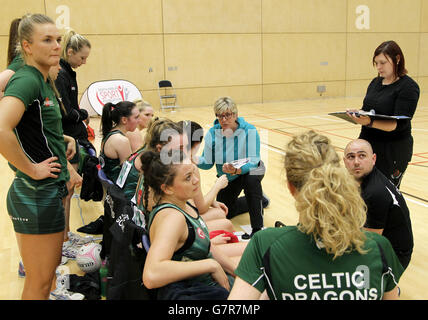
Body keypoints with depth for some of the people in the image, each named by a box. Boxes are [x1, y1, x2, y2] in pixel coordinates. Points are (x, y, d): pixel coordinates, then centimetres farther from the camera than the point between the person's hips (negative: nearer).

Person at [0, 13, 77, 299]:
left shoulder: (43, 80, 10)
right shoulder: (26, 80, -19)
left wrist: (64, 139, 9)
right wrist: (32, 169, -23)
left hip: (51, 191, 9)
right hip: (36, 195, -9)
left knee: (52, 269, 24)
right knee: (40, 282, 5)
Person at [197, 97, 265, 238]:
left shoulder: (249, 131, -28)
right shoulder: (212, 133, -18)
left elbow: (253, 161, -33)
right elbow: (207, 162, -15)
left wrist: (236, 170, -53)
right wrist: (195, 160, -38)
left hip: (249, 170, -4)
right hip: (227, 177, 5)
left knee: (251, 178, -40)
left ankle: (257, 228, -27)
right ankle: (258, 198, 36)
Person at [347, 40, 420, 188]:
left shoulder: (408, 87, -10)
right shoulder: (376, 82, 10)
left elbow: (399, 124, -20)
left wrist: (370, 122, -35)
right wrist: (357, 114, -6)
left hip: (393, 151, -6)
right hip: (368, 144, 6)